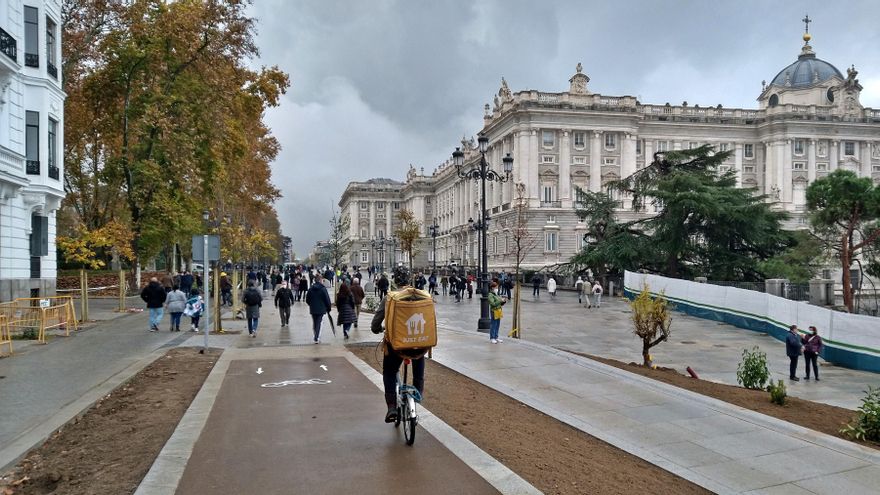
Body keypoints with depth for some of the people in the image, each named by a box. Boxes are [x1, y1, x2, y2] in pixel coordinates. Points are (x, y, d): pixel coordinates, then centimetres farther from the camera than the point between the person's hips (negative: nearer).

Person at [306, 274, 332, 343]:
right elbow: (327, 299, -10)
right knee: (319, 323, -1)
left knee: (314, 324, 16)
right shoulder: (323, 288, -11)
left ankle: (317, 337, 24)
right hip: (321, 309, -4)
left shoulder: (311, 288, 2)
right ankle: (317, 338, -7)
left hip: (313, 309, 4)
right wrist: (328, 308, 1)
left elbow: (307, 299, 7)